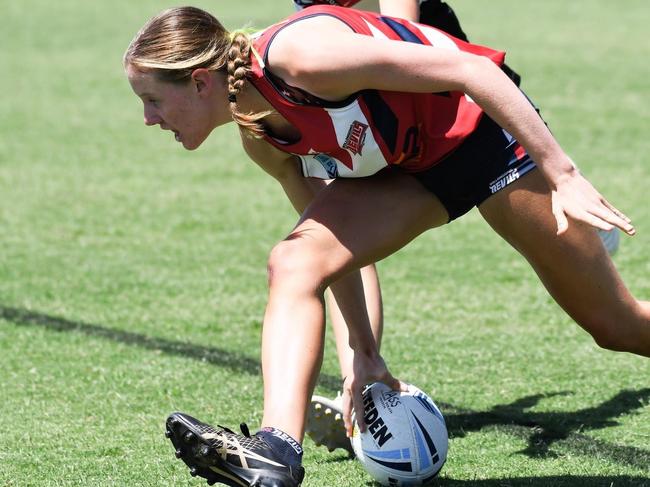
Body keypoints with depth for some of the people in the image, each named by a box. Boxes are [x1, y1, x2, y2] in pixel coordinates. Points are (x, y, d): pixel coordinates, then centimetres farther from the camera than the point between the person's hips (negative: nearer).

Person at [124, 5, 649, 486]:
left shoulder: (295, 54, -33)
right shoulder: (260, 140, -8)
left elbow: (467, 68, -32)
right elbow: (332, 236, 6)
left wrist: (561, 173, -32)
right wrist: (363, 352, 9)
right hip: (405, 167, 7)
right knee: (295, 262, -20)